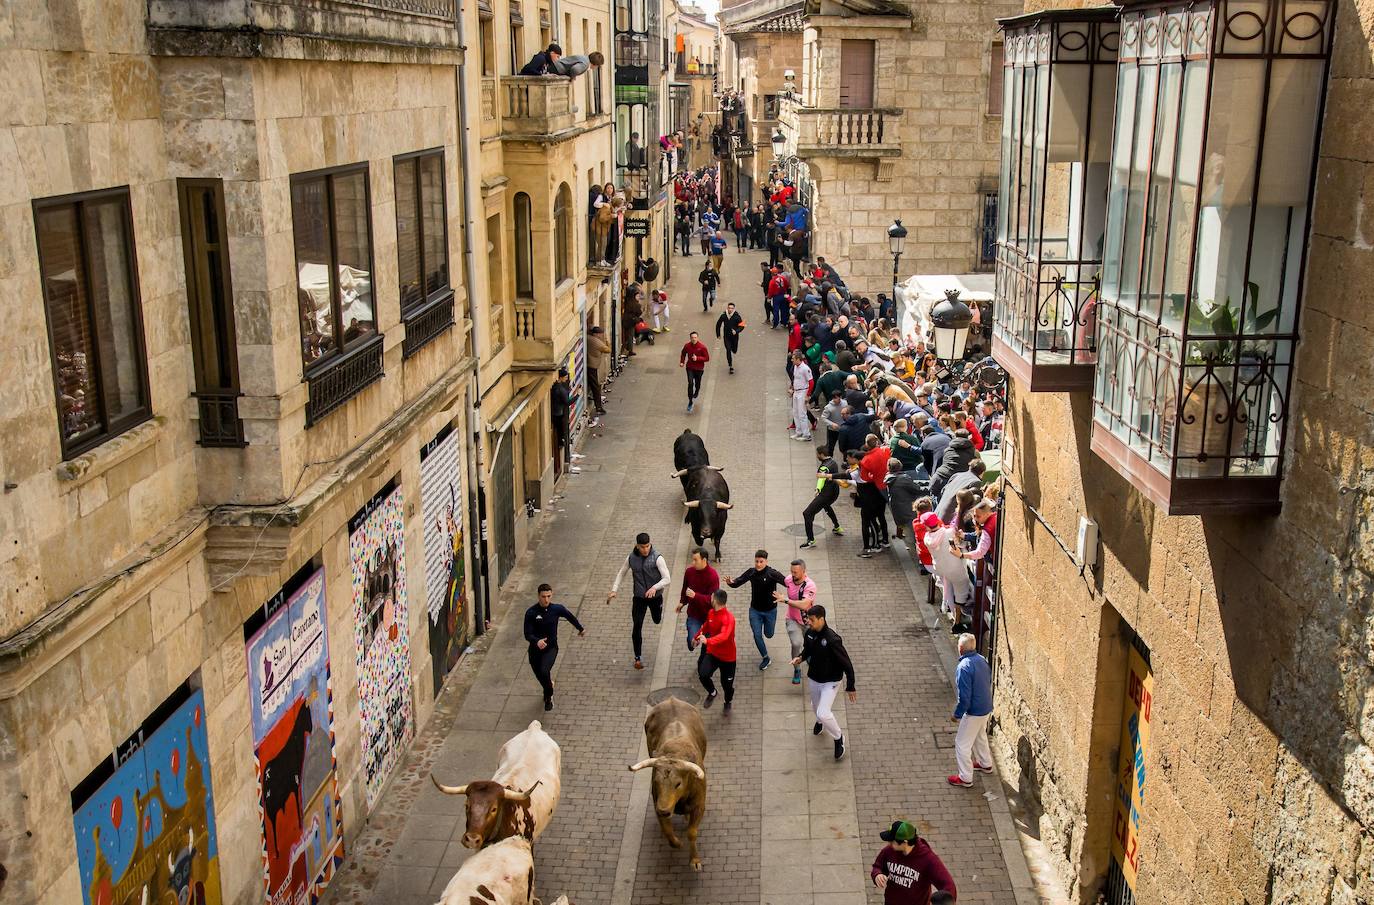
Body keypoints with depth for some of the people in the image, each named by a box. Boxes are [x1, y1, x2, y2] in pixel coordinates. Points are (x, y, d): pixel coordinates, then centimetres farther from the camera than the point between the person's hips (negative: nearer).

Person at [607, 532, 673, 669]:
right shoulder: (631, 558, -8)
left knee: (657, 620, 24)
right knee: (637, 627, -6)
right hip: (639, 597, 1)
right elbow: (621, 573, 8)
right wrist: (614, 590, -3)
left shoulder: (657, 558, -20)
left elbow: (667, 579, -22)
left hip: (655, 596, -1)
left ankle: (659, 607, 61)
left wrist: (655, 587, -39)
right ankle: (638, 657, 6)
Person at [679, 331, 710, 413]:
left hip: (699, 369, 0)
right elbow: (683, 354, 14)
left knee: (697, 385, 13)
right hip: (690, 368, 0)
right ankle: (690, 402, -8)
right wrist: (682, 362, 0)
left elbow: (707, 358, -11)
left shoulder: (702, 347, -16)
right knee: (690, 383, -17)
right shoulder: (687, 346, -7)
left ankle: (695, 396, 48)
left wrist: (697, 358, -24)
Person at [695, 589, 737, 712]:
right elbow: (706, 626, 19)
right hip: (712, 653, 5)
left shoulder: (728, 618, -28)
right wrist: (697, 636, 35)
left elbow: (724, 636, -45)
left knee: (727, 683, 8)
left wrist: (708, 641, -60)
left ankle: (728, 703, 41)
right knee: (703, 675, -16)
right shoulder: (711, 612, -3)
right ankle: (712, 693, 15)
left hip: (727, 656, -5)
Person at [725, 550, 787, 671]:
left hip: (770, 610, -2)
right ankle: (766, 658, 23)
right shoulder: (751, 572, -10)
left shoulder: (772, 573, -22)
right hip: (755, 610, 2)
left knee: (769, 634, 15)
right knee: (757, 635, 2)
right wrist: (731, 582, -29)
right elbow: (737, 582, -5)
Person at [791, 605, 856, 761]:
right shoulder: (809, 633, -11)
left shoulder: (832, 639, -31)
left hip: (830, 682, -6)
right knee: (816, 707, 26)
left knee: (823, 713, -18)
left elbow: (847, 664, -23)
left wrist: (850, 687, -17)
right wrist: (801, 658, -10)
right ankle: (820, 721, 63)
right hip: (814, 678, 6)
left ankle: (838, 738, 10)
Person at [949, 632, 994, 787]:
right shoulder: (982, 660, -2)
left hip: (974, 712, -9)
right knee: (980, 736, 31)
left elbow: (964, 697, -27)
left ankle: (965, 778, 16)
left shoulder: (964, 667, -28)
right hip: (986, 708, 9)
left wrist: (957, 715, -13)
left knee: (962, 744, 6)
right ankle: (985, 764, 49)